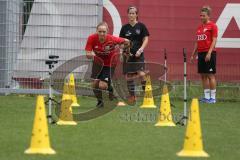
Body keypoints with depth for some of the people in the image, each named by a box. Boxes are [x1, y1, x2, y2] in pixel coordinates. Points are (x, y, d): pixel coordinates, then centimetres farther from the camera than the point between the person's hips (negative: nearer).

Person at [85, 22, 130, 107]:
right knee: (95, 84, -4)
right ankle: (100, 101, 25)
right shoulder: (92, 38, -22)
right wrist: (91, 54, -39)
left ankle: (110, 88, 22)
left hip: (109, 64, -3)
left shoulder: (112, 39, -27)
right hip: (98, 63, 3)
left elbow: (126, 42, -11)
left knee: (102, 86, -16)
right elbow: (87, 55, -21)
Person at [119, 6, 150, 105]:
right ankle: (132, 96, 13)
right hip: (128, 55, 3)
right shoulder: (125, 28, 7)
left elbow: (146, 39, 0)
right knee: (128, 76, 3)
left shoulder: (141, 26, 1)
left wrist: (141, 49, -14)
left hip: (138, 54, -3)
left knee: (141, 74, -20)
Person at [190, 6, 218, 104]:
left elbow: (214, 40, -11)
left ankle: (212, 97, -3)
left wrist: (209, 53, -19)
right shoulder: (199, 27, 16)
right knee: (203, 76, 7)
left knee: (210, 75, -6)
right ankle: (206, 97, 12)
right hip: (200, 53, 8)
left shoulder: (212, 26, -5)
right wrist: (193, 54, 18)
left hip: (209, 53, -8)